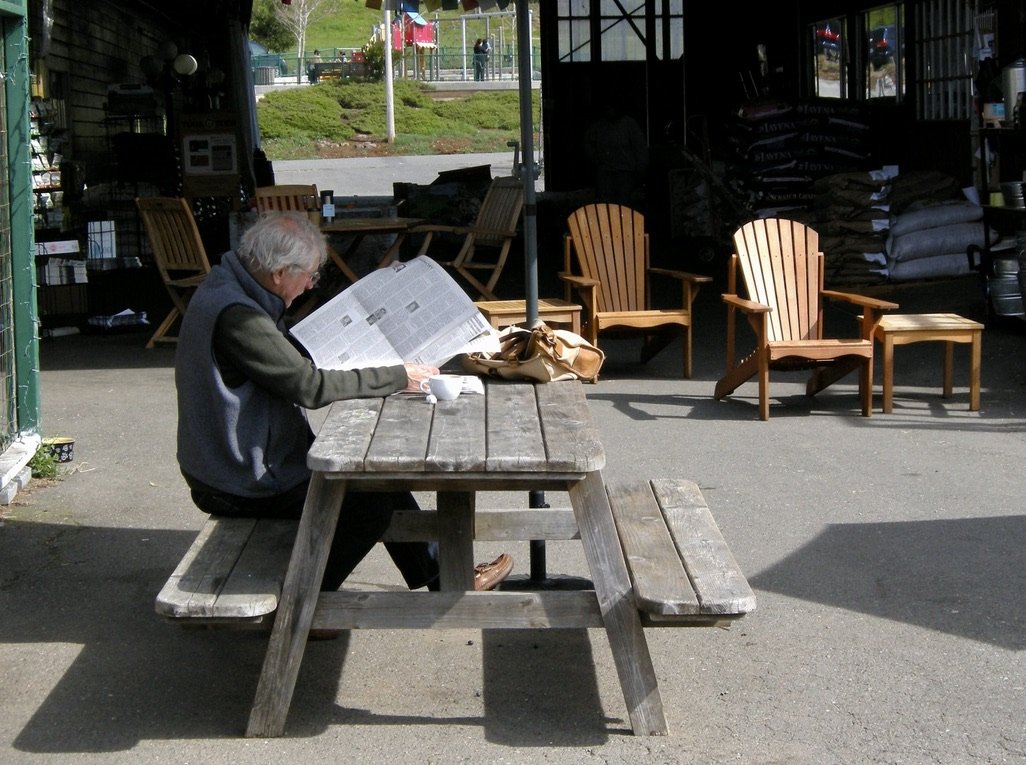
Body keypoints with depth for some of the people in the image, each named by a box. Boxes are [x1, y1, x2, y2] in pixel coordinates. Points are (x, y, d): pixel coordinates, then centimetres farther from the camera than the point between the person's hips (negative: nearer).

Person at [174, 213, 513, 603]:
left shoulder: (227, 287, 5)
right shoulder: (235, 315, -28)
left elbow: (292, 358, 16)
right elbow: (310, 386, -27)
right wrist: (398, 377, -19)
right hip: (244, 486, -10)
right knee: (372, 503, -7)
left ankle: (444, 578, 22)